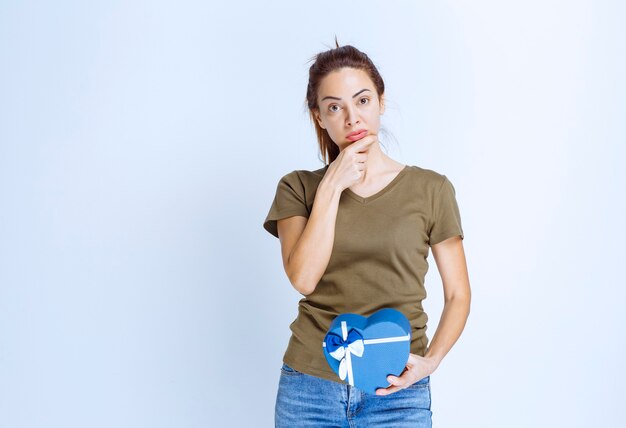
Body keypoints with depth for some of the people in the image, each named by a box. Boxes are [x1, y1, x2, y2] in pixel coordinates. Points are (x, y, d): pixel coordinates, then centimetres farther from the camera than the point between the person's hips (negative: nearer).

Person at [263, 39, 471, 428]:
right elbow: (303, 278, -11)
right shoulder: (298, 188, 4)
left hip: (396, 392, 0)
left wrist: (431, 360, -10)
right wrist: (332, 186, -12)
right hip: (310, 385, 1)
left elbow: (458, 295, 5)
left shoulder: (431, 189, 1)